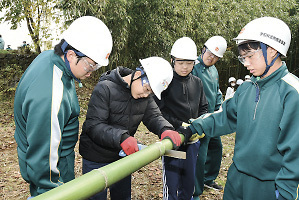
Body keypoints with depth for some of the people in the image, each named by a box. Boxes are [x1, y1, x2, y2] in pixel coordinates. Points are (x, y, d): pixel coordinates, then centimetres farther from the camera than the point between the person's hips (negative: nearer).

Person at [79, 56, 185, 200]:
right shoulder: (105, 88, -21)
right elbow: (93, 125, -26)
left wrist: (165, 129, -29)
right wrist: (121, 137, -40)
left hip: (122, 156, 6)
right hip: (96, 160, -5)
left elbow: (154, 116, -7)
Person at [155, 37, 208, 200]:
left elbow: (203, 108, 15)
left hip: (193, 140, 5)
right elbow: (159, 111, -14)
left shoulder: (197, 82, 8)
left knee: (189, 181, 18)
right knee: (172, 182, 3)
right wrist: (181, 125, -19)